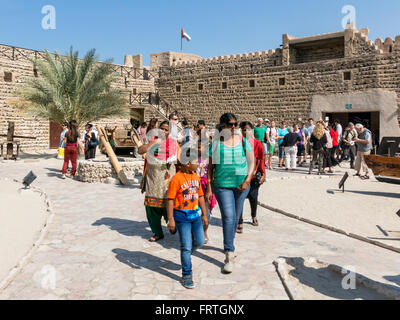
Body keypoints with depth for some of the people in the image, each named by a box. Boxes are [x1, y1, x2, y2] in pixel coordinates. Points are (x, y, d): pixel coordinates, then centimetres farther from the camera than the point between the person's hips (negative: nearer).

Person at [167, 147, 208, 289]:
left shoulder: (196, 177, 7)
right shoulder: (177, 178, -15)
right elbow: (170, 199, -14)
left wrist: (204, 214, 16)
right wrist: (171, 219, -17)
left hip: (195, 214, 6)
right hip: (182, 215, -6)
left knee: (199, 241, 11)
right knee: (186, 246, -1)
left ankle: (185, 256, 41)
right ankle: (187, 275, 13)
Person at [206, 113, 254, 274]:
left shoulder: (244, 142, 6)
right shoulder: (216, 143, 1)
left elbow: (252, 162, 5)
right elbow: (210, 166, 3)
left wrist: (248, 180, -10)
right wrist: (209, 188, -2)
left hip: (241, 185, 3)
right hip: (222, 185, -3)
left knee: (236, 218, 13)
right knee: (228, 217, -12)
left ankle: (229, 245, 35)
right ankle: (229, 256, -9)